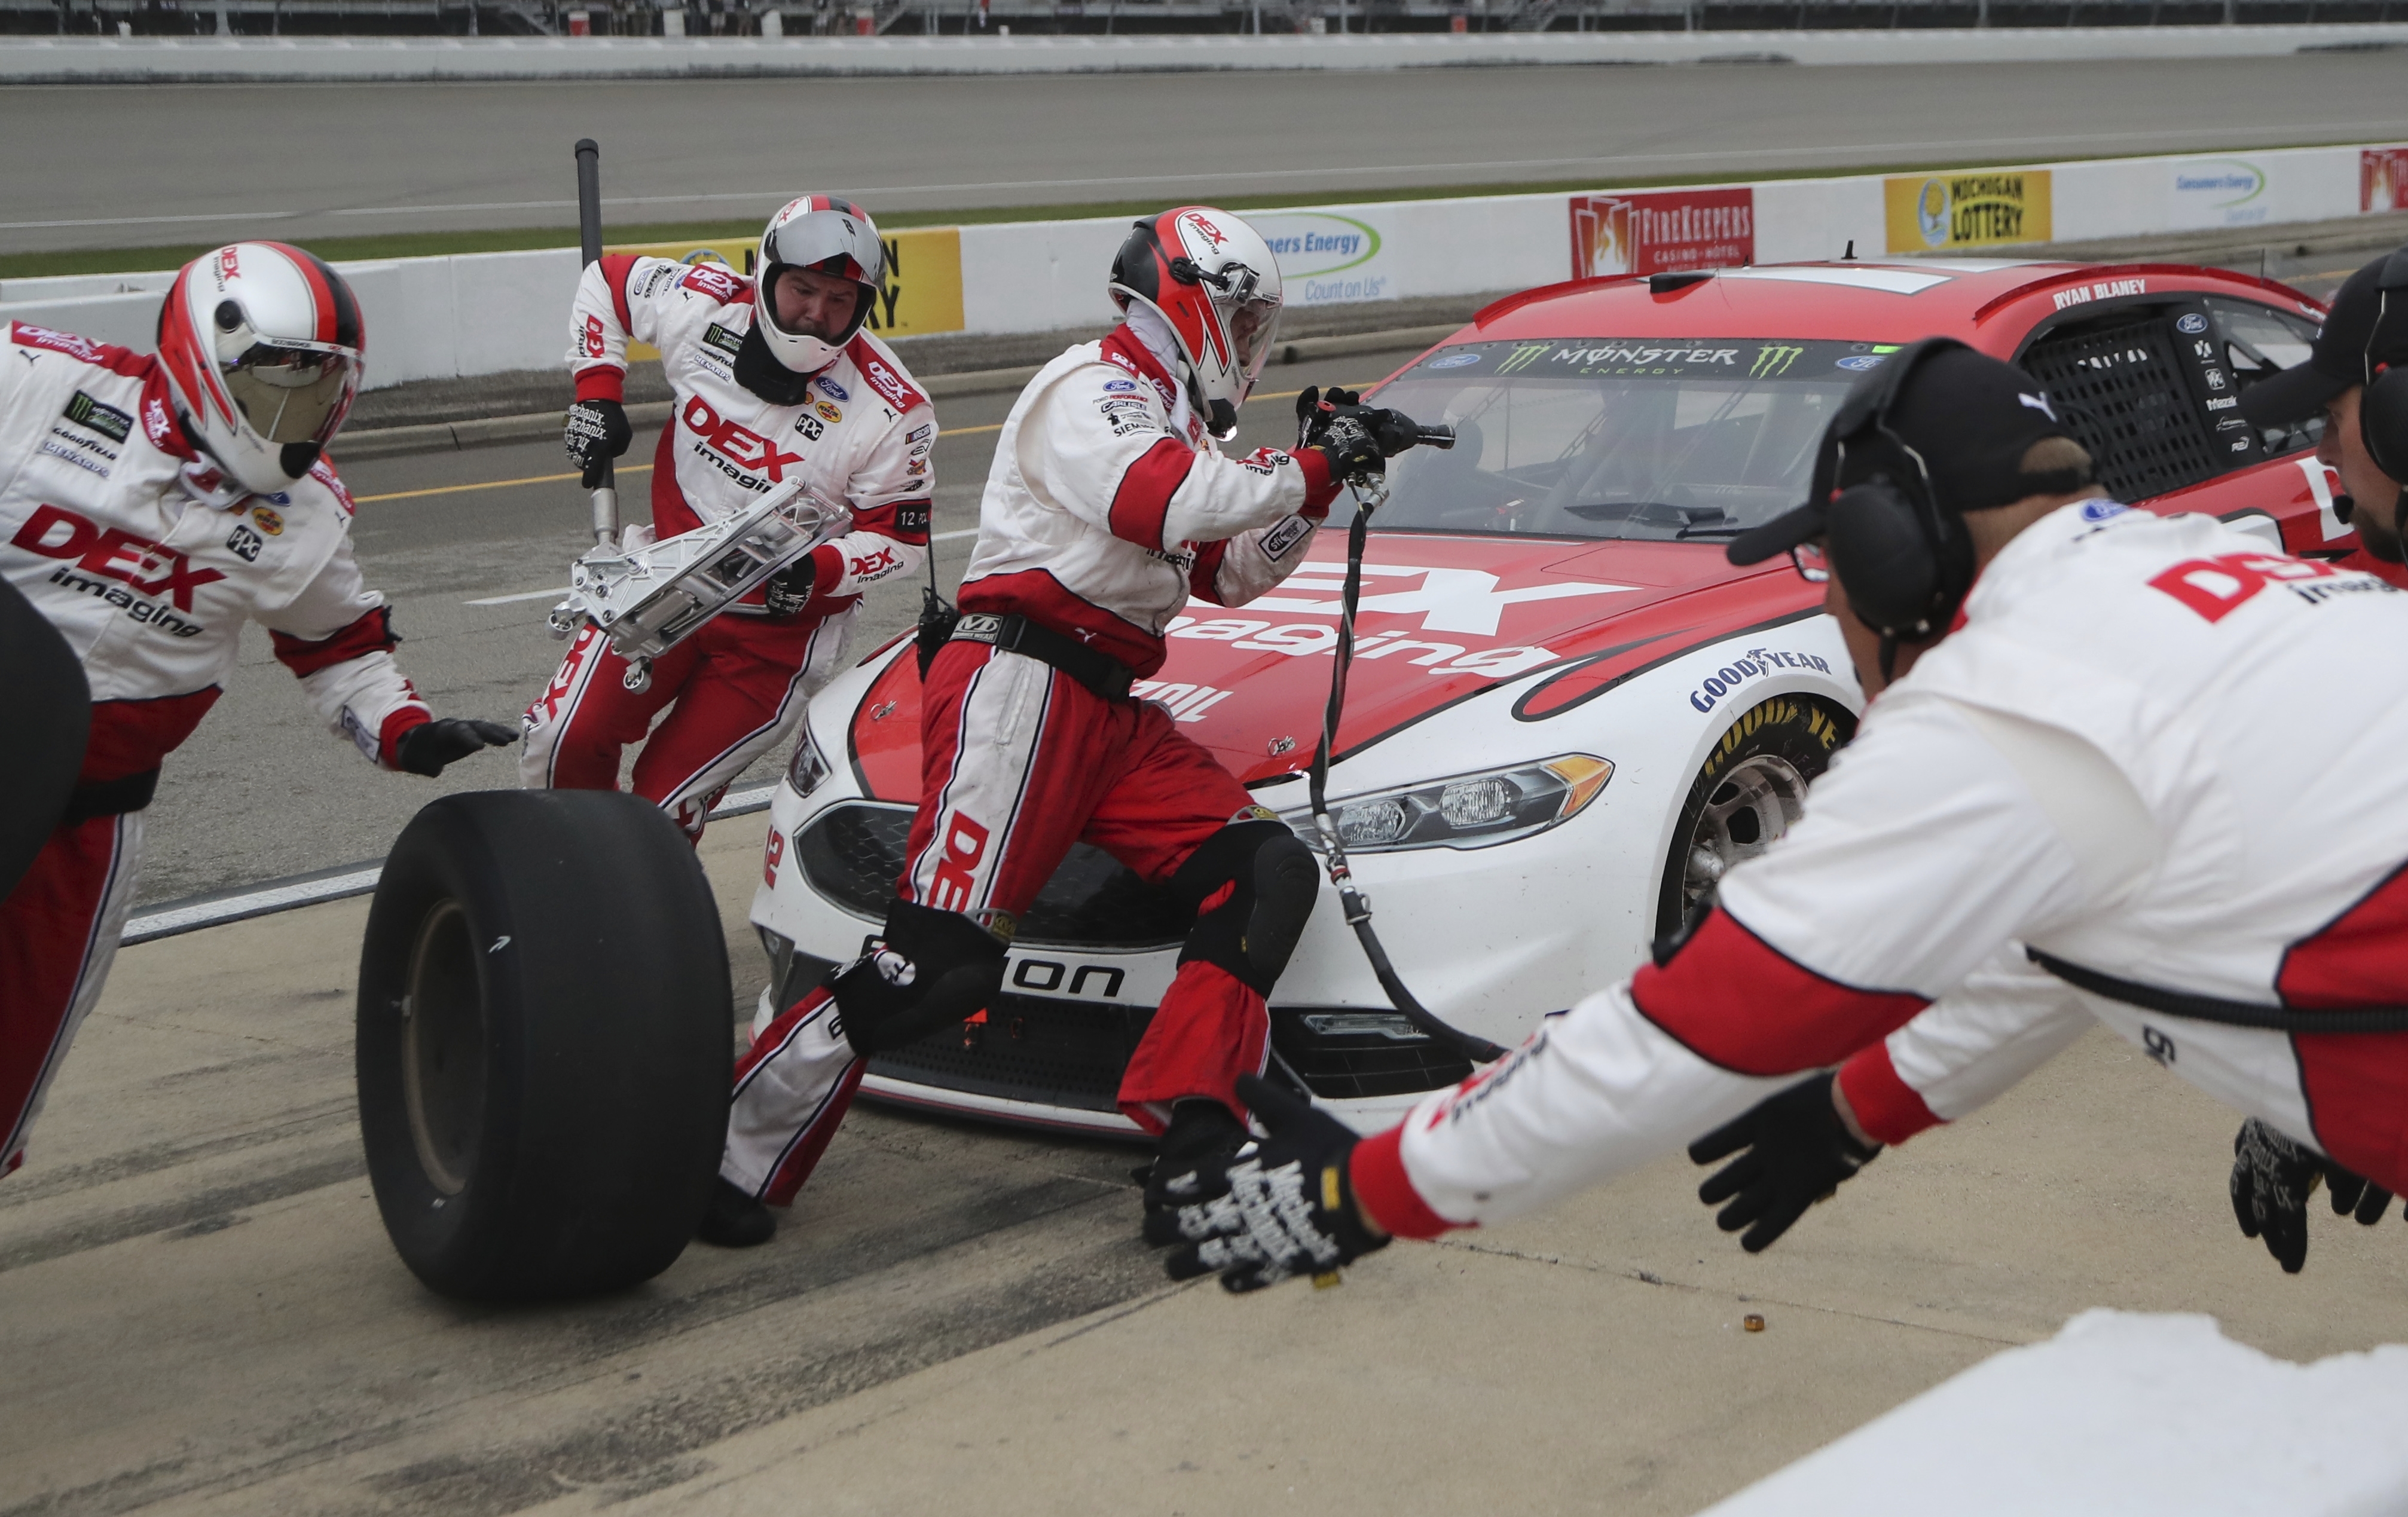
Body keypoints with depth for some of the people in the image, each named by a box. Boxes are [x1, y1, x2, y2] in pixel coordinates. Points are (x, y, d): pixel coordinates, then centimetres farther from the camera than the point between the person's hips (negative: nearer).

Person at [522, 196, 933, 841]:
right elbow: (606, 279, 8)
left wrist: (819, 571, -30)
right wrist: (597, 392, -1)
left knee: (665, 798, -6)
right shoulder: (702, 306, -12)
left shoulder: (891, 411, -20)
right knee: (562, 741, -5)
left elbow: (902, 540, -12)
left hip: (779, 630, -4)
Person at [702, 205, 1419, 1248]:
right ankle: (732, 1155, -14)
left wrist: (1317, 477, 16)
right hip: (1020, 683, -10)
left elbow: (1231, 574, 29)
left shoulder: (1168, 422, 26)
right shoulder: (1091, 391, -3)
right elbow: (1175, 503, -21)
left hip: (1112, 712, 10)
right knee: (941, 959, -20)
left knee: (1270, 874, -4)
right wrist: (1310, 470, -10)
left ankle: (1191, 1130, -13)